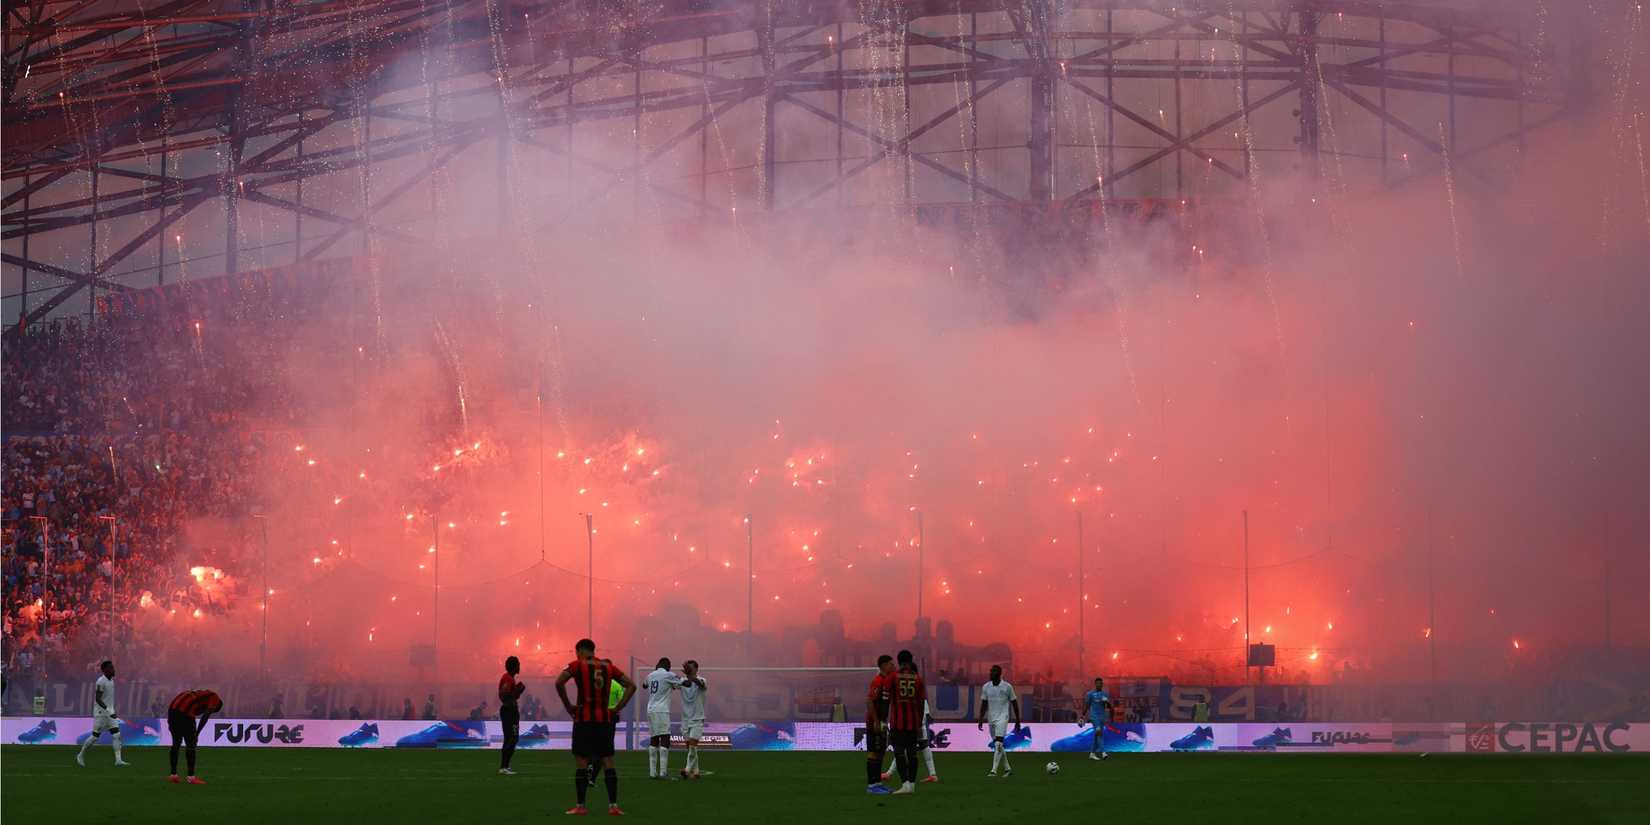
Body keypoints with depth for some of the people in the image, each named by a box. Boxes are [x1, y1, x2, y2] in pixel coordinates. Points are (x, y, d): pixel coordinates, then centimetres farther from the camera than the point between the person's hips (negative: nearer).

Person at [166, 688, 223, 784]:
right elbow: (206, 715, -3)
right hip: (184, 712, -8)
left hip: (172, 708, 8)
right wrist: (197, 734, -4)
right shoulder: (214, 698, 13)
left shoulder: (201, 695, 36)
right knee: (191, 744, 2)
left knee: (176, 743, 19)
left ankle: (173, 775, 23)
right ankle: (191, 777, 2)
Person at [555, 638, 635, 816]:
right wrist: (618, 708, 7)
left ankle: (580, 806, 4)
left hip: (584, 719, -3)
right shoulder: (608, 666, 10)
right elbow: (631, 685, 10)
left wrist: (568, 705, -8)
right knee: (608, 762, 5)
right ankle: (613, 806, 1)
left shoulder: (577, 665, -2)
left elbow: (559, 683, -18)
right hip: (605, 718, 3)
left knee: (581, 762, 3)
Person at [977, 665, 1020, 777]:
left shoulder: (1007, 687, -4)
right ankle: (1007, 769, 23)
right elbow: (984, 704, 11)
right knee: (997, 745, 10)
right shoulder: (986, 687, 6)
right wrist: (981, 719, 3)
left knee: (998, 744, -18)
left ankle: (994, 770, -22)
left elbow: (1014, 703, 3)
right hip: (991, 719, 5)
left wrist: (1017, 721, 4)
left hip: (1002, 718, -5)